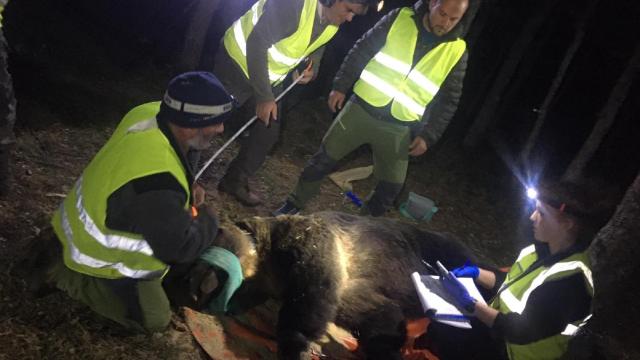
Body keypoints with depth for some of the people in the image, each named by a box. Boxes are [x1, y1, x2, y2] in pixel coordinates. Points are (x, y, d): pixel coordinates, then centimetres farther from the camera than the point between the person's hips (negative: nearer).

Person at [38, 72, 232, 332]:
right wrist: (208, 220, -10)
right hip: (102, 255, -7)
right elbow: (181, 249, -28)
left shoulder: (149, 114, -18)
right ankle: (65, 273, 5)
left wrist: (187, 188, -6)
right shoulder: (155, 186, -42)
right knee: (154, 319, 6)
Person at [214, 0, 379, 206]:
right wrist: (264, 96, -27)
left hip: (270, 78, 7)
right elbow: (257, 43, -30)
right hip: (238, 62, -7)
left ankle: (235, 182, 23)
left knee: (268, 133, 8)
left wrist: (312, 68, -8)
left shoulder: (333, 23, -8)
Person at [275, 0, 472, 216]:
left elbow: (449, 100, 2)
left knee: (391, 186, 5)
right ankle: (294, 204, 24)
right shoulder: (400, 19, -4)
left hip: (399, 128, 0)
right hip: (362, 108, 0)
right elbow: (361, 51, 1)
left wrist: (428, 136, -4)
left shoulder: (457, 52, -4)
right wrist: (340, 85, -2)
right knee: (324, 158, 6)